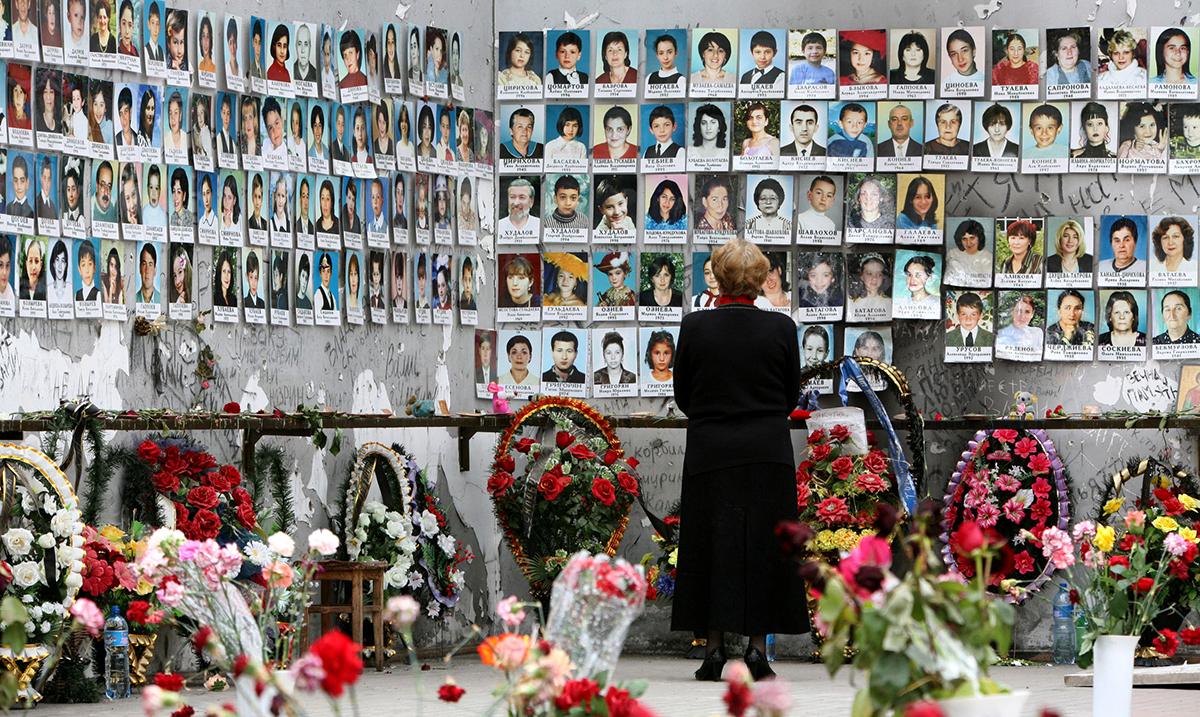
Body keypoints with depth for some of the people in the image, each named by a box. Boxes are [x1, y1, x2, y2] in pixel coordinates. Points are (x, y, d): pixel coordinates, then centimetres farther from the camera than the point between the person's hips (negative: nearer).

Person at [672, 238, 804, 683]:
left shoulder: (695, 326, -7)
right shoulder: (781, 328, -5)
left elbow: (682, 395, 3)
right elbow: (791, 394, 5)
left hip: (710, 450, 0)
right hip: (768, 451, 0)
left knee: (711, 546, 6)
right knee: (763, 545, 6)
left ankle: (714, 647, 4)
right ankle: (758, 648, 2)